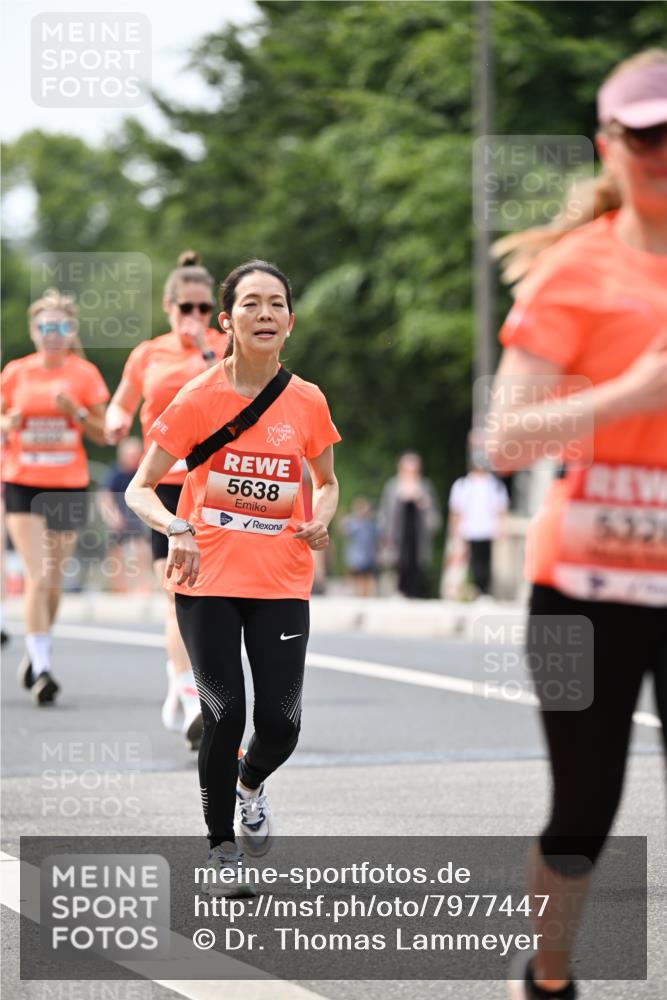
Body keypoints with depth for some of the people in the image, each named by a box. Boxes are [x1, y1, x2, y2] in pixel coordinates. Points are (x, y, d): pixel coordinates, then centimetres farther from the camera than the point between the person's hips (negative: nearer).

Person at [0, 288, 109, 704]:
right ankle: (41, 670, -13)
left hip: (69, 485, 1)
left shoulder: (85, 374, 1)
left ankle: (39, 653, 32)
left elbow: (103, 435, 4)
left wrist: (77, 412, -14)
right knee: (37, 577, -13)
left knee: (54, 579, 10)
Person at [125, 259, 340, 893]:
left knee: (279, 723, -5)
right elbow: (140, 489, -3)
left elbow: (326, 482, 19)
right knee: (224, 714, -7)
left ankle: (250, 784, 31)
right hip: (207, 580, -2)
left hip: (281, 584, 2)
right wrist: (176, 529, -22)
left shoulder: (307, 402, 2)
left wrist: (320, 520, -3)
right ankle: (221, 846, 15)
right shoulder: (200, 399, -6)